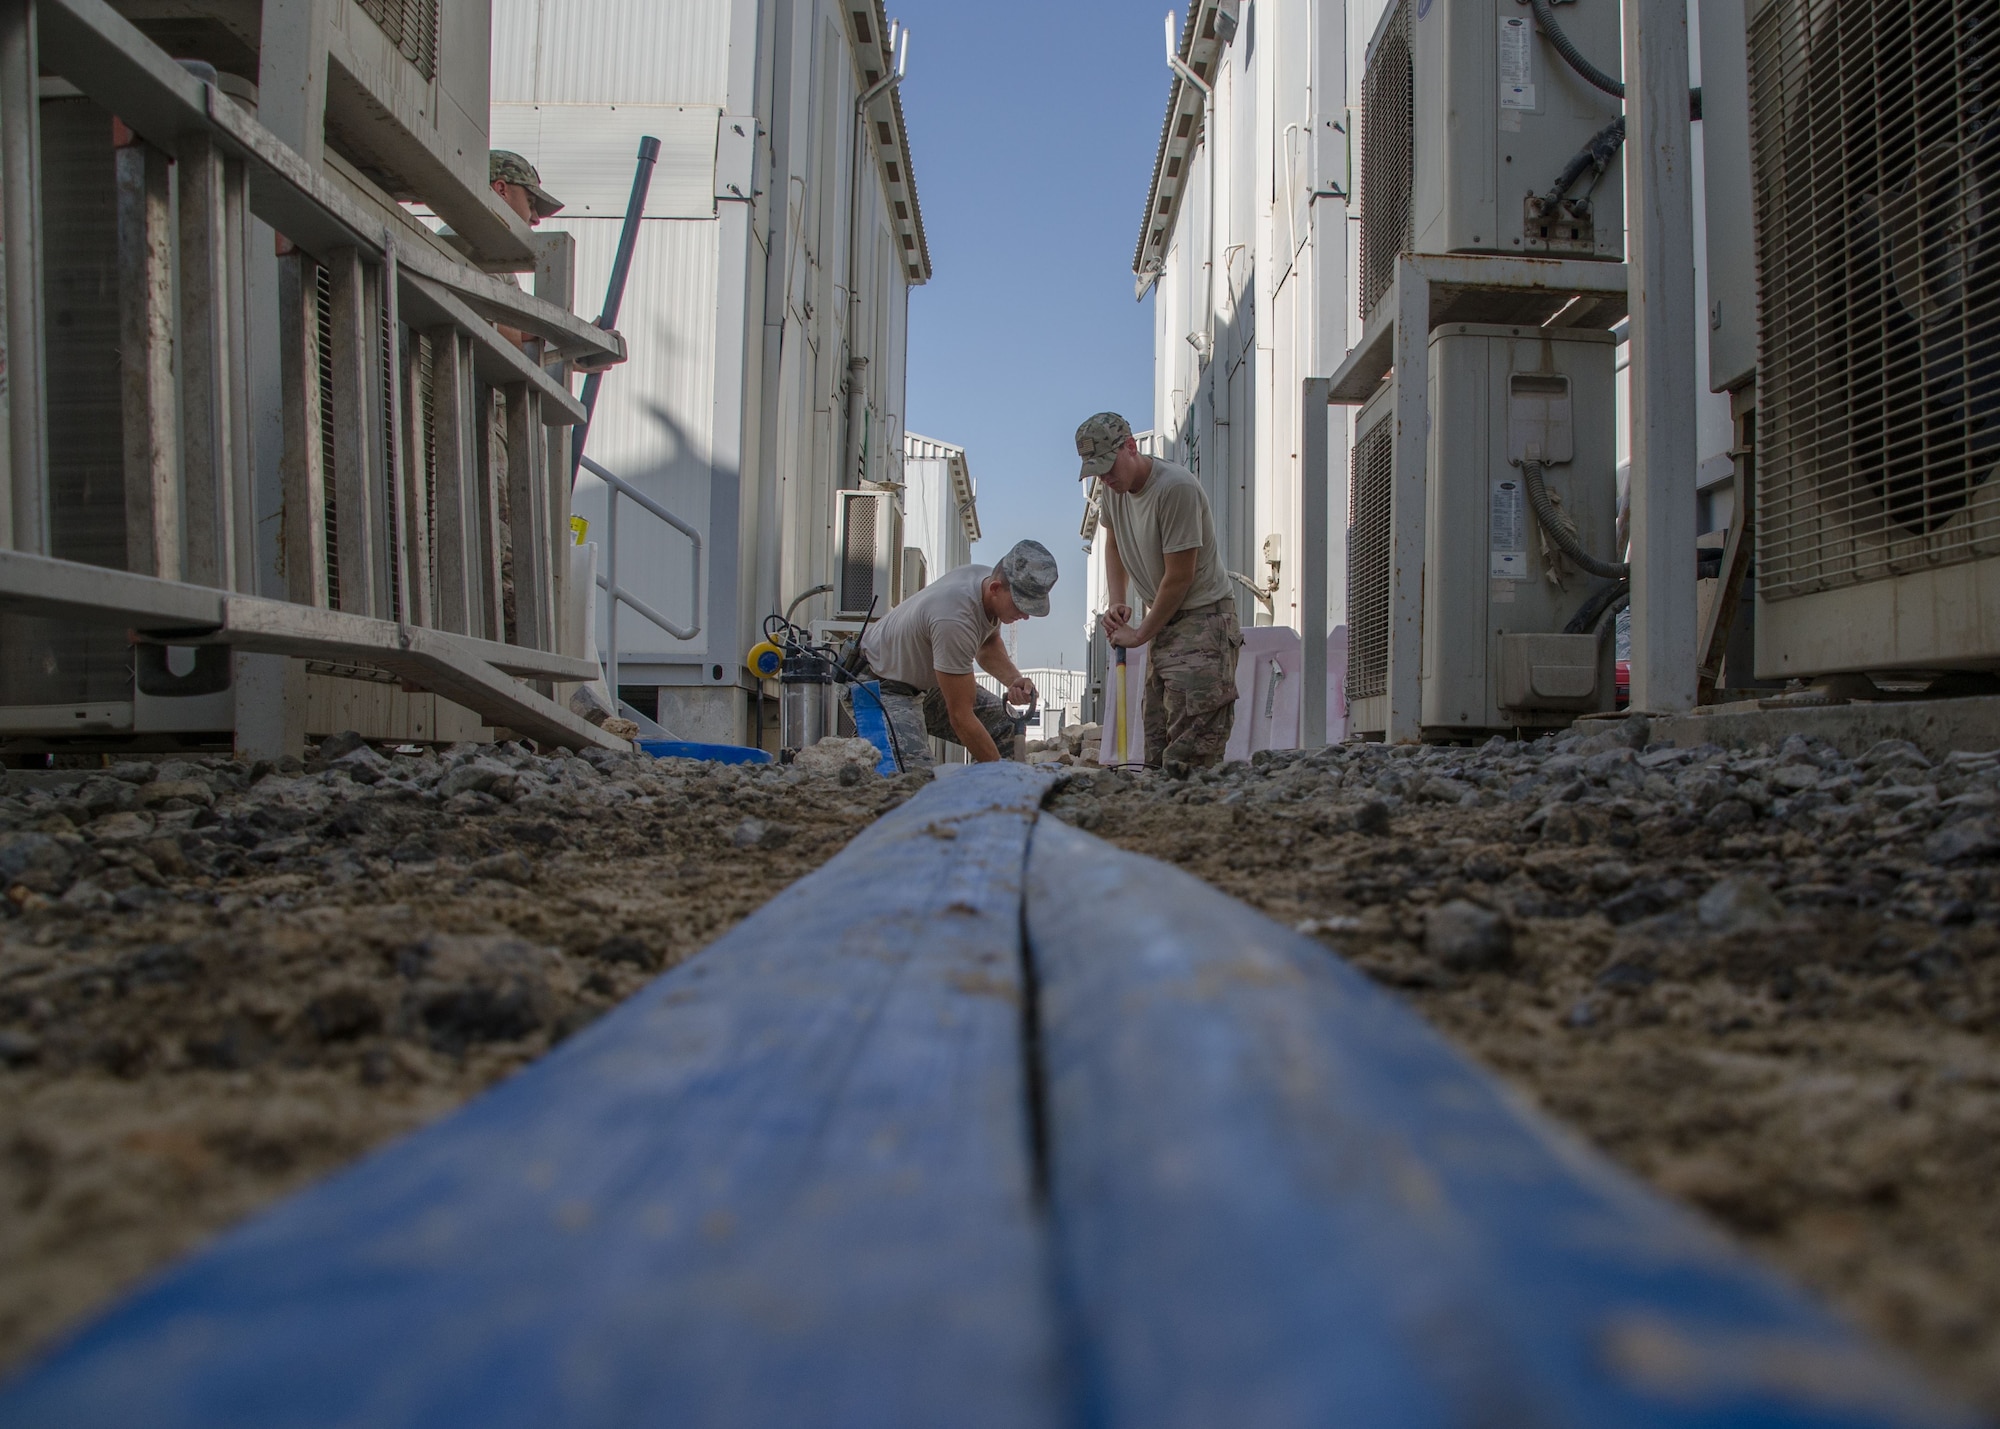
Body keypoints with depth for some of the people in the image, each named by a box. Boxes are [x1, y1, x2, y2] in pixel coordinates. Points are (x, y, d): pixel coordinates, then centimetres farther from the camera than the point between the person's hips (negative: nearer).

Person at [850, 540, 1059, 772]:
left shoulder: (993, 580, -11)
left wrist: (1013, 679, -10)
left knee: (1007, 725, 1)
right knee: (918, 775, -31)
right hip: (880, 686, -9)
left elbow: (988, 644, 10)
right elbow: (960, 716, -33)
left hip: (925, 682, 9)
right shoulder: (954, 619, -37)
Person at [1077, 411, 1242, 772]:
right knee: (1157, 751, 9)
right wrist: (1117, 603, 8)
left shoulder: (1177, 487, -23)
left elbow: (1179, 577, -19)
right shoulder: (1114, 485, 3)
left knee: (1188, 756, -16)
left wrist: (1140, 634, -9)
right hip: (1164, 620, 9)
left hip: (1202, 618, -9)